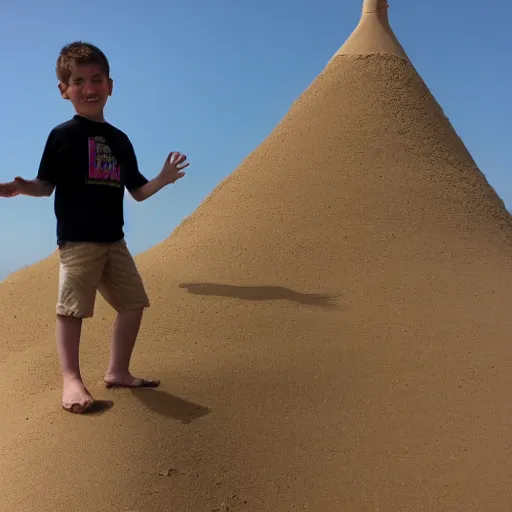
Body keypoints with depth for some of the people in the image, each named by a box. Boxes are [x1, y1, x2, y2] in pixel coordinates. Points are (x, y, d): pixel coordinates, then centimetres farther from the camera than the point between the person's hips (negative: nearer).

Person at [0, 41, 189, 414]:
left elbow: (138, 191, 15)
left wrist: (163, 179, 0)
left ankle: (118, 372, 19)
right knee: (72, 308, -5)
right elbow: (46, 184, -2)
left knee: (134, 302, 7)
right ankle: (72, 380, 5)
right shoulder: (63, 135, -1)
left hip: (113, 239, 6)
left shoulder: (119, 140, 13)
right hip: (76, 239, -6)